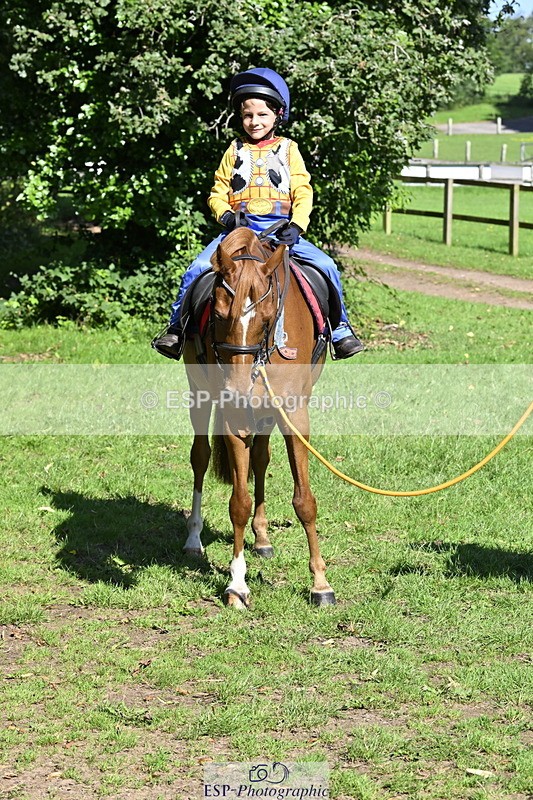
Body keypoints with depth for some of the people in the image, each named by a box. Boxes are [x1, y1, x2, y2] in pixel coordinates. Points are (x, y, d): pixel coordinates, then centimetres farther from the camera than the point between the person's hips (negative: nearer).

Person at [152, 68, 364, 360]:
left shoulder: (288, 150, 12)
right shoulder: (235, 151, 15)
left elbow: (303, 193, 5)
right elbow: (218, 193, 13)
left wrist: (297, 225, -12)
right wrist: (225, 214, -9)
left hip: (281, 231, -1)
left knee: (326, 266, -18)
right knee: (197, 269, -19)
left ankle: (340, 327, -3)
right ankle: (177, 328, -3)